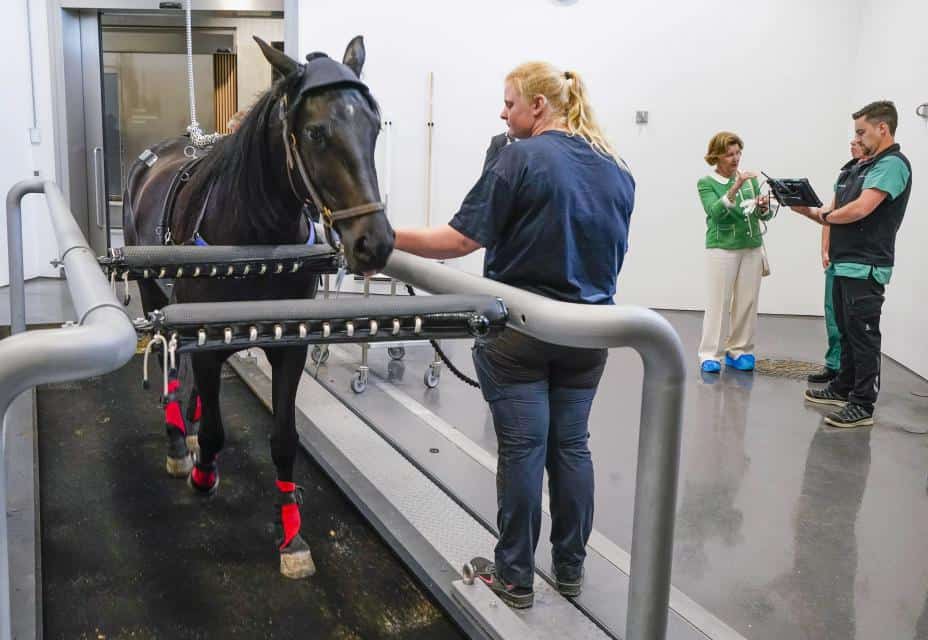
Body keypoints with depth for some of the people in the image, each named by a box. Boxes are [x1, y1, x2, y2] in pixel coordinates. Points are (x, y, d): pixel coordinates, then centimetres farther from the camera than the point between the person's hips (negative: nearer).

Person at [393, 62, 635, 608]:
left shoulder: (522, 159, -13)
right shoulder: (618, 170, 7)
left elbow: (462, 239, -18)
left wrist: (389, 237, -11)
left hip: (518, 329, -6)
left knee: (522, 449, 2)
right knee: (571, 445, 14)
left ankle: (516, 577, 15)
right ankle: (571, 569, 25)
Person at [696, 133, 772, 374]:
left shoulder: (750, 179, 8)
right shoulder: (706, 183, -3)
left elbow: (764, 215, 9)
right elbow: (715, 212, -19)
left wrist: (763, 207, -13)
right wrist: (735, 187, -29)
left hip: (752, 247, 4)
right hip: (722, 248, -4)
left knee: (747, 302, 5)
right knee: (719, 302, -4)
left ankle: (739, 351, 16)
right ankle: (710, 355, 1)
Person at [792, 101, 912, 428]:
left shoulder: (892, 164, -12)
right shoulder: (863, 167, 17)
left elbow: (860, 208, -24)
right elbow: (838, 212, 18)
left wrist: (823, 215, -7)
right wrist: (809, 210, 2)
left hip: (865, 266, -9)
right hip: (845, 263, 9)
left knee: (863, 335, -4)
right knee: (847, 331, 18)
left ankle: (863, 405, 2)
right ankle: (843, 388, 30)